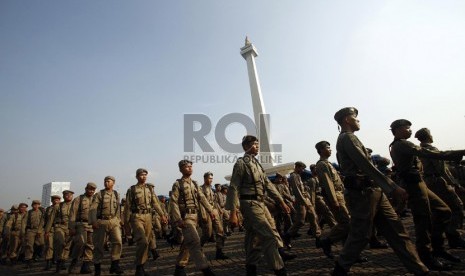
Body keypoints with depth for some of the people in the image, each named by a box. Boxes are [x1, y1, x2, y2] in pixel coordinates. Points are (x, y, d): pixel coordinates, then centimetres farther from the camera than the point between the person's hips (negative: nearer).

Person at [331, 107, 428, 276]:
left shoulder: (346, 139, 19)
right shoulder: (348, 138, -13)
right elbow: (366, 166, -21)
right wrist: (392, 187, -19)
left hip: (373, 191, 10)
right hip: (362, 193, -10)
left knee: (395, 229, 10)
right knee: (360, 235, 0)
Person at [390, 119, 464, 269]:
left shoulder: (397, 146, 19)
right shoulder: (402, 144, -13)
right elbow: (428, 153, -22)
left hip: (417, 184, 10)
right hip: (414, 184, -10)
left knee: (443, 210, 14)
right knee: (423, 221, -4)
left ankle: (437, 246, 21)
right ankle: (427, 258, 6)